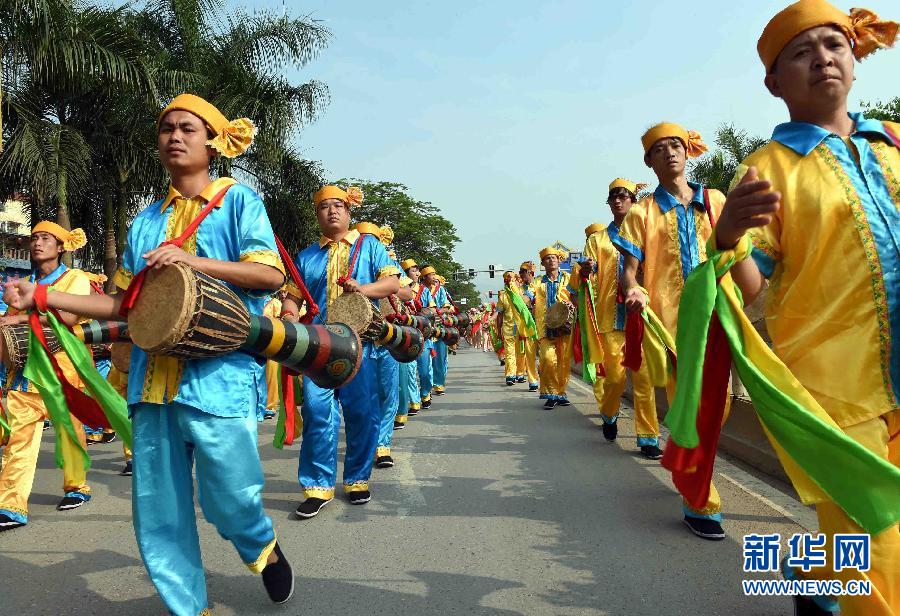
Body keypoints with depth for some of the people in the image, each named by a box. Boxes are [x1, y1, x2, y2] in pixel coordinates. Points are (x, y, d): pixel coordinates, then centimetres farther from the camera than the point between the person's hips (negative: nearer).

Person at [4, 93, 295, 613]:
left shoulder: (238, 199, 3)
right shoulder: (147, 221, 18)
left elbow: (271, 275, -9)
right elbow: (122, 303, 19)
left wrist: (191, 260, -17)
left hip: (220, 374, -5)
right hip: (153, 380, 6)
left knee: (227, 499, -5)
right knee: (156, 510, 8)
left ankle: (265, 547, 29)